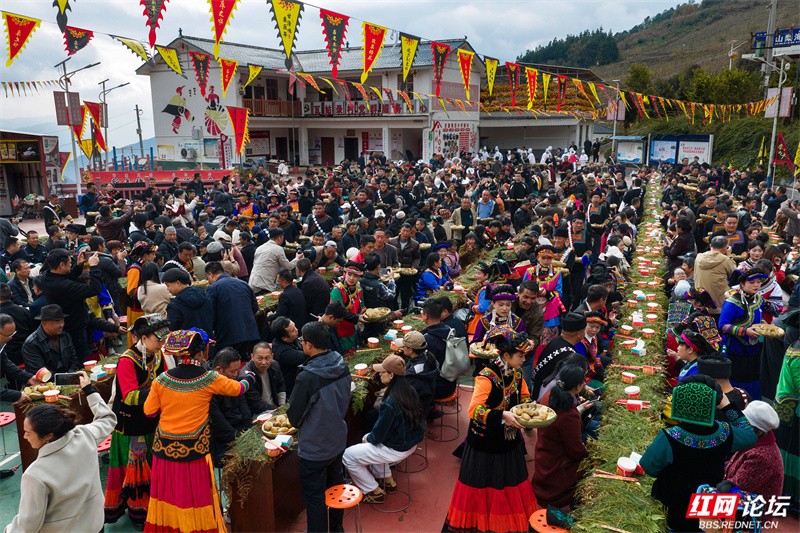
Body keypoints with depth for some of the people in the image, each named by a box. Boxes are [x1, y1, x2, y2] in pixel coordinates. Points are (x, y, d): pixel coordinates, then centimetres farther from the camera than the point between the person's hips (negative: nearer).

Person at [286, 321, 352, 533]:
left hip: (314, 448, -7)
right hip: (338, 439, 7)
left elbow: (294, 416, -18)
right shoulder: (343, 367, -10)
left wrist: (296, 421, 3)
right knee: (335, 483, 26)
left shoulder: (307, 377, -30)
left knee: (314, 497, 11)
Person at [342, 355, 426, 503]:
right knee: (367, 438, 30)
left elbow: (378, 435, -19)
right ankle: (388, 481, 30)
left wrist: (369, 438, 3)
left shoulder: (390, 402, -30)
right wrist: (369, 437, 14)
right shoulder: (409, 390, -5)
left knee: (347, 456, 2)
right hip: (410, 442, 9)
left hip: (396, 450, -9)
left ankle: (375, 492, 12)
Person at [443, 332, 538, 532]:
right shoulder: (487, 377, -27)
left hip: (509, 440, 7)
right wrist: (503, 416, -41)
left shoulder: (516, 373, -3)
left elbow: (524, 395, 12)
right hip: (485, 441, -7)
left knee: (510, 483, 18)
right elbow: (474, 410, -33)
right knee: (481, 485, 9)